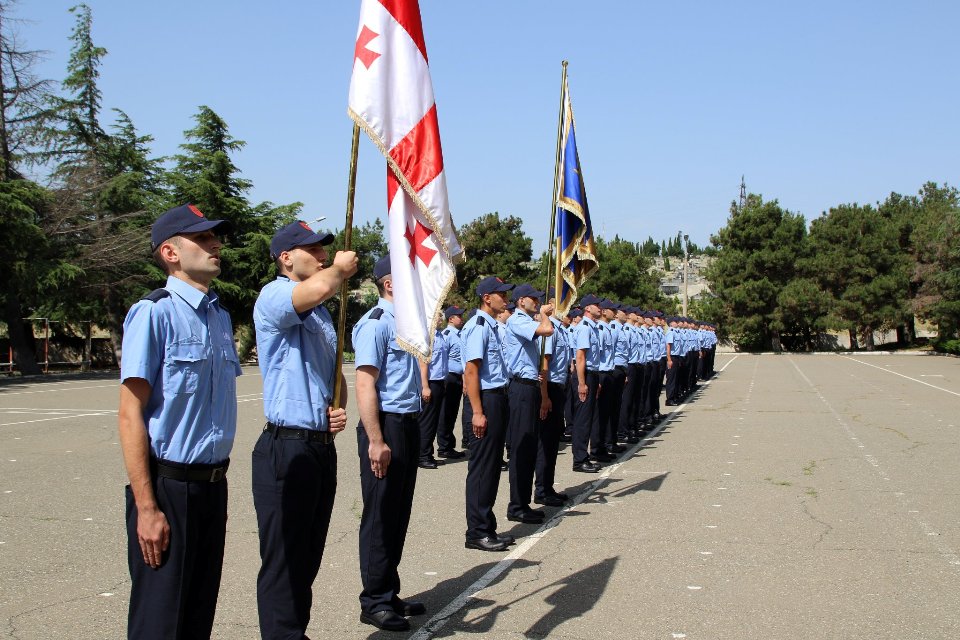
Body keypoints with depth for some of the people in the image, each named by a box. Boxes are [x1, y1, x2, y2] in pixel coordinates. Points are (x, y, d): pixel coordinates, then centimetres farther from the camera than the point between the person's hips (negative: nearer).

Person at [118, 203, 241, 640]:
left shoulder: (220, 316, 10)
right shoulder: (154, 314, -13)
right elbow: (130, 415, -16)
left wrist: (217, 476, 16)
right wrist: (146, 507, -18)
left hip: (213, 485, 7)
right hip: (169, 487, -7)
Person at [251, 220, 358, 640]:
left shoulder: (320, 313, 17)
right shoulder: (272, 298, -11)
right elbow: (320, 287, -33)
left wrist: (340, 408, 5)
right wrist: (342, 268, -11)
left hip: (322, 446, 9)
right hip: (286, 448, -8)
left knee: (309, 556, 17)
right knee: (284, 559, -1)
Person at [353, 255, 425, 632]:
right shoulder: (376, 323, -14)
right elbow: (365, 383, -21)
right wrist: (376, 441, -25)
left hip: (409, 424, 9)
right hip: (386, 425, -9)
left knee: (399, 513, 16)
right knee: (380, 515, 1)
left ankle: (389, 593, 29)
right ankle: (374, 602, 13)